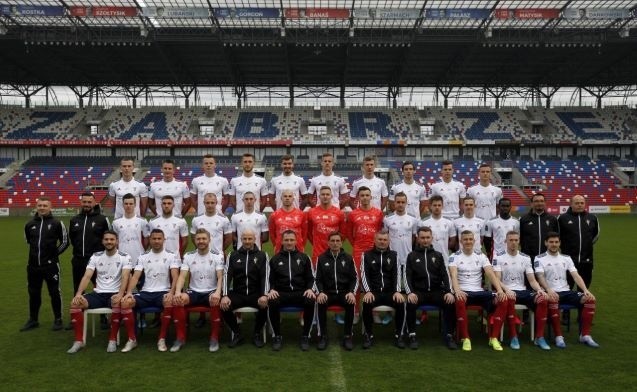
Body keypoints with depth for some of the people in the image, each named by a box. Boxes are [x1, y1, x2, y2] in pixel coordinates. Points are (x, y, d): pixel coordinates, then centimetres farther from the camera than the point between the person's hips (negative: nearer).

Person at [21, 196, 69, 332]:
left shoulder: (57, 223, -4)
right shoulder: (29, 225, 6)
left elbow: (65, 242, 2)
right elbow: (28, 241, 21)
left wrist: (54, 253, -3)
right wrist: (37, 253, 16)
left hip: (51, 265, -4)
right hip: (33, 265, 4)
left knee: (55, 293, 3)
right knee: (33, 293, 13)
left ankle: (58, 319, 14)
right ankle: (33, 320, 26)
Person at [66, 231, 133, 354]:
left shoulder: (125, 257, -2)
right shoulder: (96, 257, 8)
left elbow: (125, 277, -15)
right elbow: (87, 276, -1)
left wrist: (120, 294, -32)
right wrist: (78, 293, -18)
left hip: (115, 294, -4)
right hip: (98, 294, 4)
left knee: (118, 303, -38)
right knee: (75, 303, -21)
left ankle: (113, 340, -21)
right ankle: (79, 341, -11)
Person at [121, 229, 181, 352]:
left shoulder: (171, 256, 4)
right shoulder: (143, 257, 11)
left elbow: (175, 277, -7)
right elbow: (135, 276, 2)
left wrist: (171, 292, -25)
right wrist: (129, 292, -16)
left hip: (163, 292, -3)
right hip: (146, 292, 3)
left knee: (169, 302, -38)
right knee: (125, 302, -24)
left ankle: (162, 339, -21)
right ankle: (132, 339, -11)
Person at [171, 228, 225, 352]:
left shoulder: (217, 255, -2)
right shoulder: (188, 256, 5)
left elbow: (220, 277, -10)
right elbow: (182, 276, -4)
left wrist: (218, 292, -31)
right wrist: (177, 292, -24)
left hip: (211, 292, -2)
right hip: (194, 292, 2)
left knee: (216, 301, -37)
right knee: (176, 300, -28)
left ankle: (214, 337, -17)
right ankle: (181, 337, -13)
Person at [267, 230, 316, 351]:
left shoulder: (304, 258, 14)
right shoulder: (275, 259, 14)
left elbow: (310, 278, 12)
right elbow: (271, 279, 11)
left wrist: (309, 289, -8)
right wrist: (271, 289, -10)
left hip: (300, 292, 0)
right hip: (281, 292, 0)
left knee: (310, 301, -33)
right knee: (272, 302, -34)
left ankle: (305, 336, -14)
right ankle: (277, 336, -14)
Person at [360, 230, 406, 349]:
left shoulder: (393, 255, 13)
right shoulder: (367, 255, 8)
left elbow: (397, 274, 2)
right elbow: (364, 275, -2)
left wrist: (397, 291, -14)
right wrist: (368, 291, -18)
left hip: (389, 292, 1)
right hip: (373, 292, -1)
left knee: (401, 303, -28)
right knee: (366, 304, -32)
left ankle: (399, 335, -10)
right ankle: (369, 335, -13)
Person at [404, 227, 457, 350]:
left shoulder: (438, 255, 15)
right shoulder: (412, 256, 10)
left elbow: (445, 275, 6)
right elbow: (407, 276, 0)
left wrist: (448, 291, -12)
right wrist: (410, 292, -19)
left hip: (436, 291, 2)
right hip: (419, 291, -1)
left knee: (450, 303, -27)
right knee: (410, 303, -33)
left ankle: (449, 335, -12)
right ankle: (412, 336, -18)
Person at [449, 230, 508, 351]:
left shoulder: (481, 256, 10)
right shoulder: (454, 257, 0)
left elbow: (491, 274, -2)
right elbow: (454, 276, -15)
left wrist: (500, 290, -20)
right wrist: (457, 291, -36)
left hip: (479, 291, 4)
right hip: (463, 291, -3)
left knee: (503, 300, -21)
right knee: (459, 301, -39)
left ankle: (493, 337, -12)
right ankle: (465, 338, -23)